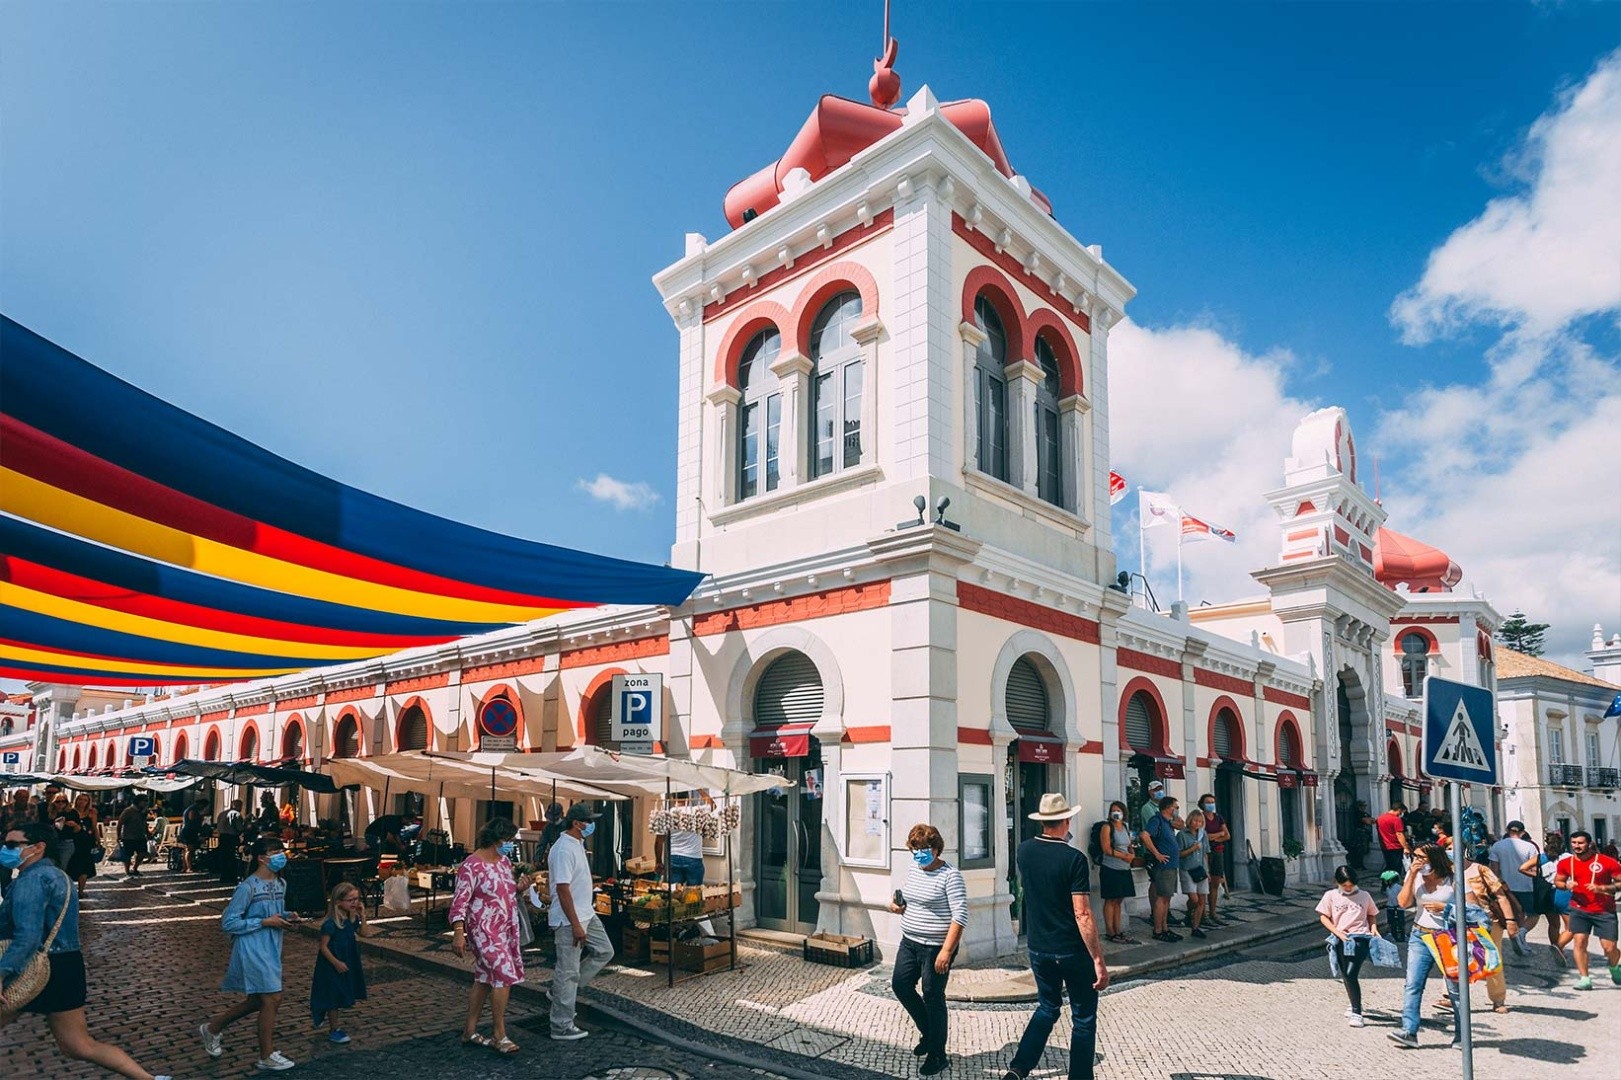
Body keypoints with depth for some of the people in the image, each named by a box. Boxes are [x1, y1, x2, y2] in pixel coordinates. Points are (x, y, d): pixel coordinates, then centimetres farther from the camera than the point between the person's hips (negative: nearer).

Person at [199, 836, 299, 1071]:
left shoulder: (281, 884, 7)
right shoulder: (248, 887, -18)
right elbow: (228, 923, -17)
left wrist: (287, 917, -1)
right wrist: (265, 922, -20)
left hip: (271, 950, 9)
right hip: (253, 950, -9)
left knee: (258, 1001, 18)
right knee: (272, 999, -5)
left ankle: (212, 1028, 38)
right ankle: (267, 1056, 10)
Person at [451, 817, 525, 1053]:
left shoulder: (504, 860, 9)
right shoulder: (472, 865, -16)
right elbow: (460, 900, -20)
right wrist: (458, 933, -27)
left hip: (506, 929, 8)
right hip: (486, 930, -8)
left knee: (484, 978, 13)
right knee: (504, 976, -12)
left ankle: (470, 1031, 23)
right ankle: (499, 1035, -2)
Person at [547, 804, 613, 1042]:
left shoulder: (577, 844, 9)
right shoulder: (563, 850, -23)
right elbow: (563, 889, -26)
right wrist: (575, 925, -25)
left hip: (586, 915, 10)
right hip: (569, 921, -10)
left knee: (604, 951, 16)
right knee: (568, 972, 0)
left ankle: (561, 992, 22)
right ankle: (562, 1027, 11)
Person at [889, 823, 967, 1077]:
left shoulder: (950, 875, -17)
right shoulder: (913, 870, 7)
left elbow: (960, 915, -21)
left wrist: (946, 951, -25)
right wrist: (899, 906, 1)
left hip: (936, 947, -8)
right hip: (909, 942, 8)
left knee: (932, 998, 1)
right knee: (900, 985, 9)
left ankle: (937, 1055, 17)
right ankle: (929, 1033, 30)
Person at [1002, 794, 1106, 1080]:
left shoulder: (1024, 851, -3)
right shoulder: (1074, 859, -19)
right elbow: (1082, 915, -22)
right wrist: (1099, 960, -18)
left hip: (1038, 949, 5)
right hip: (1073, 951, -5)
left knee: (1048, 1007, 23)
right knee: (1084, 1019, 12)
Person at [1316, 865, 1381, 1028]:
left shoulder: (1364, 895, 6)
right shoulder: (1331, 896, 4)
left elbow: (1372, 914, 18)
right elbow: (1323, 916, 4)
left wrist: (1373, 927, -1)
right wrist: (1337, 932, -7)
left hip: (1360, 938, -3)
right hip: (1341, 939, 3)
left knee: (1351, 974, -16)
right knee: (1346, 976, 14)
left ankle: (1357, 1013, -11)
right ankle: (1355, 1006, 36)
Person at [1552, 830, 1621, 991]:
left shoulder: (1607, 862, -10)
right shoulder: (1565, 863, 0)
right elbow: (1557, 881, 13)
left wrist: (1602, 888, -20)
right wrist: (1566, 885, -9)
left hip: (1604, 911, -2)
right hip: (1579, 909, 2)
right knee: (1579, 941, -11)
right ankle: (1584, 979, -2)